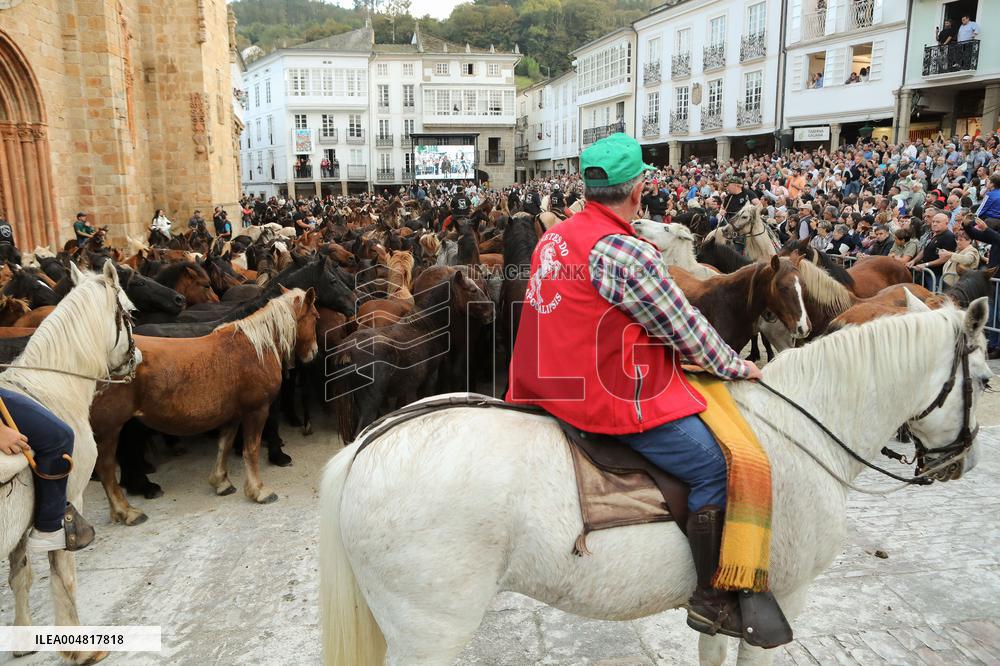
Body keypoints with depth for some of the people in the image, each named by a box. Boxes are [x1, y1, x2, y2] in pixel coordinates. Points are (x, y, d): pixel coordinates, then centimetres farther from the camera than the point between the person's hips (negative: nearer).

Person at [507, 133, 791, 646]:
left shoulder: (554, 238, 8)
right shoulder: (625, 252, -20)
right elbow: (684, 328, -12)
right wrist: (734, 367, 6)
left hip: (554, 386, 10)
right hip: (611, 398, -10)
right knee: (719, 466, -6)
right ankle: (712, 598, 6)